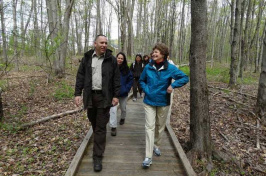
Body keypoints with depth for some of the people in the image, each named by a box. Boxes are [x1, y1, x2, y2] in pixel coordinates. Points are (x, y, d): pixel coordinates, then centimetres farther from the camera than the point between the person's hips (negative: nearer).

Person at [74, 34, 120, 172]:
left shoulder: (111, 59, 2)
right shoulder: (87, 58, 6)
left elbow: (116, 79, 2)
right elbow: (80, 77, 5)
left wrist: (116, 96, -4)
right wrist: (78, 94, -3)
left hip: (104, 97, -2)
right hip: (90, 96, 3)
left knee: (101, 127, 0)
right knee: (93, 123, 17)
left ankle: (98, 157, 9)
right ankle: (99, 142, 46)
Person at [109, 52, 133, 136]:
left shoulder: (126, 69, -4)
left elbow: (131, 79, 2)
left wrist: (126, 88, -7)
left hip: (123, 93, 3)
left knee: (123, 108, 21)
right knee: (113, 110, -10)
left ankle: (122, 118, 50)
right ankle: (113, 127, -1)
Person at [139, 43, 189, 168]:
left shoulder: (170, 68, -8)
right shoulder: (148, 67, -4)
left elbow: (185, 78, -5)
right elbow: (142, 80, 12)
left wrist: (173, 85, -20)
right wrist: (146, 90, -4)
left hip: (163, 102, 0)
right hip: (149, 101, 0)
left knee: (160, 126, 15)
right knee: (149, 127, -6)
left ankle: (156, 145, 40)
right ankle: (148, 157, -3)